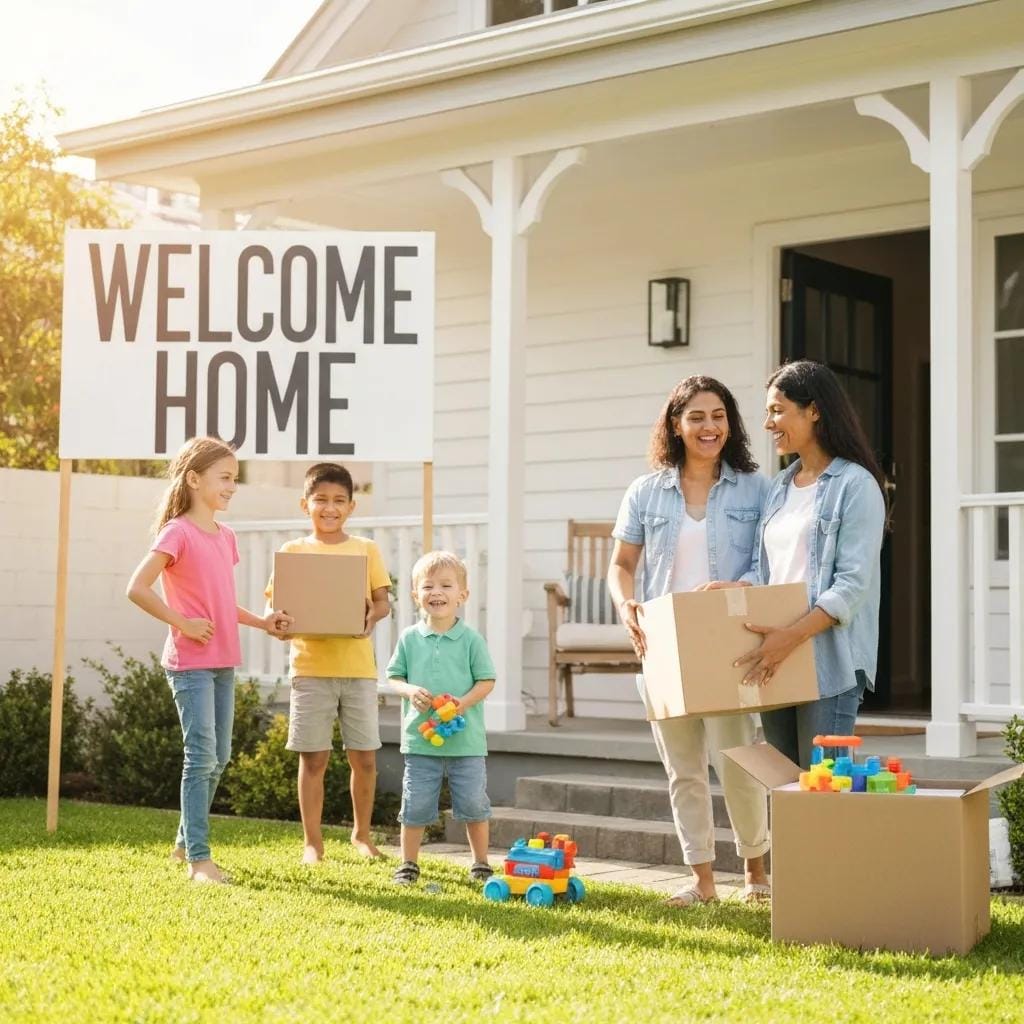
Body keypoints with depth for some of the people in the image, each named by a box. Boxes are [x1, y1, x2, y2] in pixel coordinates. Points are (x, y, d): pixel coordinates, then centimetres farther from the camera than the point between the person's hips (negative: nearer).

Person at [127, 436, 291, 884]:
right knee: (202, 756, -9)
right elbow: (137, 589, -18)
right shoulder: (178, 533, -11)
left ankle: (186, 842, 28)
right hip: (190, 662, -8)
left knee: (218, 757, 13)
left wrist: (261, 621, 11)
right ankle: (199, 859, -4)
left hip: (223, 661, 8)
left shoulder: (225, 537, 14)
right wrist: (183, 623, -17)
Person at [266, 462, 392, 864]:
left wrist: (373, 615, -17)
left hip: (358, 667, 1)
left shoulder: (366, 549, 6)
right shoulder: (292, 552, 5)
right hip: (310, 667, -1)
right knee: (313, 757, 3)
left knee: (364, 756, 5)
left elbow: (383, 600, 5)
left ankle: (361, 833, 24)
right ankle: (312, 841, 14)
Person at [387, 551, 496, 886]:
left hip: (466, 740, -1)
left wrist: (465, 702, -18)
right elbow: (394, 677, 8)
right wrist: (410, 691, -13)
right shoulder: (409, 638, 3)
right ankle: (408, 864, 21)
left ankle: (481, 864, 20)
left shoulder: (471, 639, -3)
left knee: (474, 805, 4)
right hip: (420, 738, 1)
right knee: (416, 805, 7)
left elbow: (486, 681, -1)